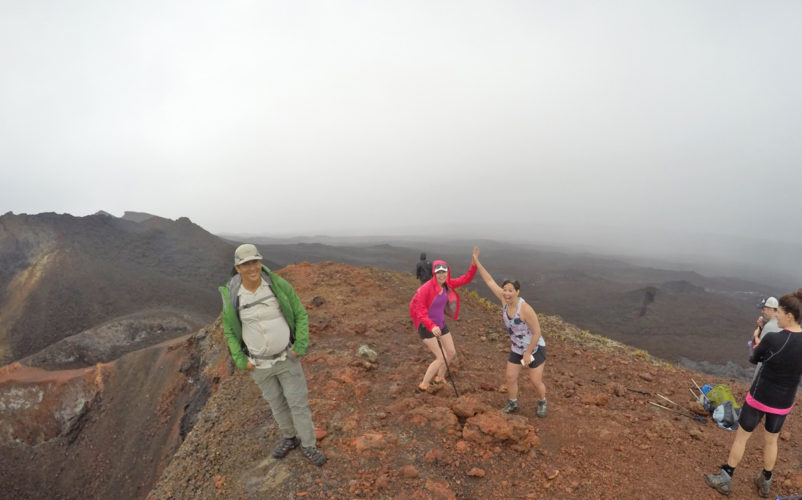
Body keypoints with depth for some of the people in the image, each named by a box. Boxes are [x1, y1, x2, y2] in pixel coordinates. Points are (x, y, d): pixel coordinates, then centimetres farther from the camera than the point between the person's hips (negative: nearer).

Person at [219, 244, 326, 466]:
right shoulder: (232, 297, -16)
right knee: (276, 402, 21)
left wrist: (300, 347, -15)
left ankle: (308, 445, 32)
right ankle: (289, 438, 47)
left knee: (298, 402, 9)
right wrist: (240, 361, -4)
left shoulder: (279, 285, -20)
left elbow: (300, 315, -8)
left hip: (287, 357, -1)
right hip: (259, 362, 2)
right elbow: (230, 330, 1)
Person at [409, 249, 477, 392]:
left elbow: (466, 279, -2)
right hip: (426, 327, -8)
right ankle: (423, 386, 11)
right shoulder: (426, 288, -26)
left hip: (440, 325, 8)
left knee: (452, 353, 13)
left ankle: (438, 379, 38)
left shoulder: (447, 284, -4)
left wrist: (474, 263, -15)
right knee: (442, 358, -9)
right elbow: (419, 311, -26)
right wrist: (432, 326, -40)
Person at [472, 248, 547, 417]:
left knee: (536, 382, 6)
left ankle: (542, 402, 39)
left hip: (535, 348, -6)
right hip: (517, 348, 6)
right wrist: (476, 260, -13)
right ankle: (512, 404, 35)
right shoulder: (506, 299, -17)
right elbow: (489, 281, -12)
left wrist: (528, 353, -20)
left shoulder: (526, 309, -35)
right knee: (510, 377, 9)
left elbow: (537, 332, -26)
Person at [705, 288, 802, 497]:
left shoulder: (772, 339, -26)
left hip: (759, 397, -4)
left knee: (740, 437, 13)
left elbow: (753, 358, -5)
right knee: (771, 440, 28)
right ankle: (764, 483, 43)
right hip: (783, 402, 5)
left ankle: (724, 480, 25)